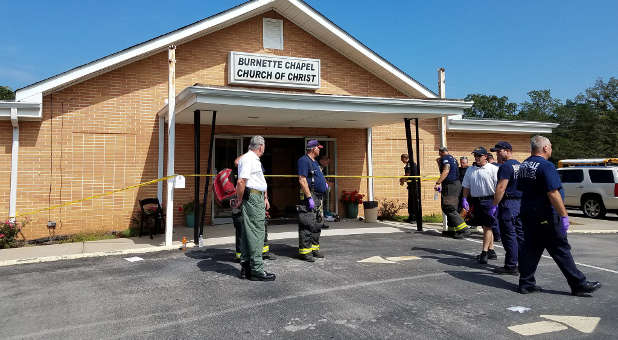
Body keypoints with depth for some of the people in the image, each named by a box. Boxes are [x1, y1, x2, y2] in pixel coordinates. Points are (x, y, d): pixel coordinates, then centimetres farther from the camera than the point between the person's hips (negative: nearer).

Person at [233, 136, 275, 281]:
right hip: (252, 197, -11)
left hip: (258, 198, 11)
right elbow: (241, 182, -22)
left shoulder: (255, 160, 21)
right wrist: (239, 200, -16)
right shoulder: (248, 159, -13)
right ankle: (256, 269, -5)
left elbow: (261, 181, 27)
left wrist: (265, 198, 23)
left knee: (248, 233, 13)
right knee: (256, 233, -8)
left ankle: (246, 267, 20)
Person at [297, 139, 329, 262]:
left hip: (319, 197, 10)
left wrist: (324, 183, 18)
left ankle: (314, 248, 24)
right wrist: (309, 198, -24)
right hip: (309, 196, -10)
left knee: (316, 225, 14)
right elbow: (302, 180, -20)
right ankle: (304, 251, -5)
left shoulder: (314, 162, 20)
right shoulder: (304, 160, -11)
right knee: (307, 225, -9)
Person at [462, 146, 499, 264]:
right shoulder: (470, 170, 13)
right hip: (476, 201, 6)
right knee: (485, 227, 13)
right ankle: (491, 251, 22)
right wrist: (464, 199, 6)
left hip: (489, 201, -6)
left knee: (487, 227, -7)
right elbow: (466, 187, 17)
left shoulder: (493, 169, -4)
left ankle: (484, 252, -4)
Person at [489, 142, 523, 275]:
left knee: (509, 236, -4)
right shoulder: (519, 165, 18)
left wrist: (494, 206, -16)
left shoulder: (506, 166, -12)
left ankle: (511, 266, 0)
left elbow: (501, 188, -19)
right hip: (521, 203, 9)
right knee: (520, 234, 12)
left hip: (509, 204, -9)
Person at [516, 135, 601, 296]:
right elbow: (553, 194, -22)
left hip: (527, 215, 8)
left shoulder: (523, 166, 10)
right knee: (561, 251, 1)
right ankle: (579, 284, 12)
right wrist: (564, 216, -18)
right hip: (546, 216, -8)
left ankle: (525, 284, 12)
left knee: (530, 249, 10)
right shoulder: (546, 166, -17)